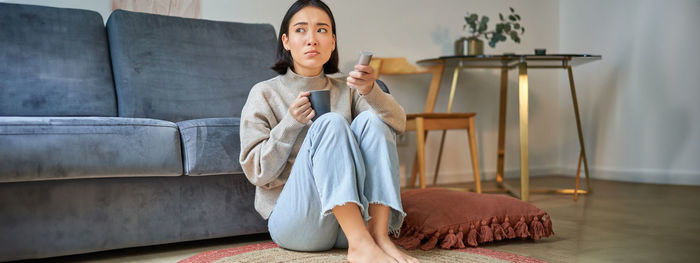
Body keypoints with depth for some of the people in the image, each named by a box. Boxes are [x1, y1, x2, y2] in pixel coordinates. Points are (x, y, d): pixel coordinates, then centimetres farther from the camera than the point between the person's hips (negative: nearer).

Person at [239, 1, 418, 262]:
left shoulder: (346, 91, 13)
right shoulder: (264, 94, 4)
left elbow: (398, 123, -5)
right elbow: (256, 172, -2)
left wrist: (370, 90, -26)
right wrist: (291, 123, -15)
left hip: (356, 218, 3)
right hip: (293, 220, -3)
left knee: (371, 119, -17)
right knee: (330, 123, -25)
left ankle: (379, 236, -28)